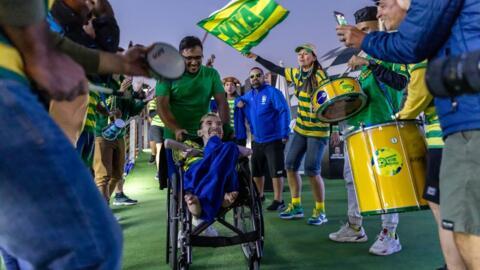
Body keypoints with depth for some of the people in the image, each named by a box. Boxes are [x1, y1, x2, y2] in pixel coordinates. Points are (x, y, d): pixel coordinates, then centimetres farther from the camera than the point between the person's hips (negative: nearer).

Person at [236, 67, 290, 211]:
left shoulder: (272, 92, -10)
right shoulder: (248, 95, 11)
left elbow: (284, 111, -17)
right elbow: (239, 99, 30)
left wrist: (284, 134, -23)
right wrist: (238, 101, 5)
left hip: (274, 140, -7)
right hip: (257, 141, 8)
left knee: (276, 171, -2)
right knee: (256, 171, 17)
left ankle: (278, 201, 7)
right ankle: (259, 197, 35)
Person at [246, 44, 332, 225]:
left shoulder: (320, 76, -14)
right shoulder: (297, 73, 7)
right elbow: (276, 69, 19)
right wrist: (256, 58, 18)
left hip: (318, 131, -7)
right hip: (300, 128, 7)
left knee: (312, 170, -10)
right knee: (290, 166, 5)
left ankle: (320, 212, 7)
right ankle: (296, 206, 18)